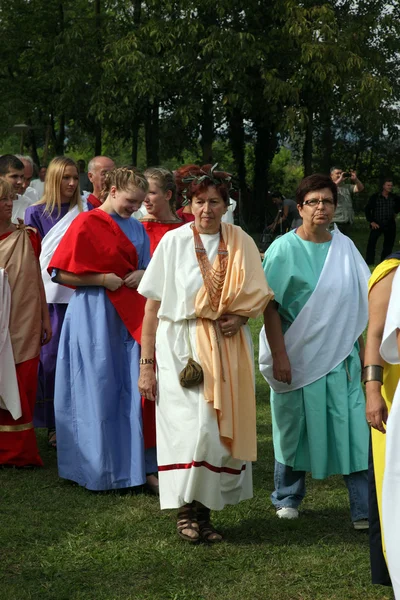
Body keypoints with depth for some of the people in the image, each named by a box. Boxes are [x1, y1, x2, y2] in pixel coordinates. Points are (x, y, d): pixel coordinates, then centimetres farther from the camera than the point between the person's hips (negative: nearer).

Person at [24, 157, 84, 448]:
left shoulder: (83, 212, 10)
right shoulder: (36, 213, 4)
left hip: (77, 293, 2)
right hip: (48, 295, -2)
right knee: (49, 357, -1)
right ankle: (52, 424, 7)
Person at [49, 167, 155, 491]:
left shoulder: (137, 229, 11)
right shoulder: (86, 224, -7)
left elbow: (147, 267, 20)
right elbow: (61, 274, -9)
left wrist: (143, 275, -3)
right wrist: (103, 279, -14)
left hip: (128, 316, 5)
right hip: (95, 315, -5)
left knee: (130, 388, 3)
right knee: (98, 391, 0)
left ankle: (131, 461, 10)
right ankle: (99, 468, 10)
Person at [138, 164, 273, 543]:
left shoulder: (240, 243, 5)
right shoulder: (174, 241, -3)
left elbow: (257, 296, 17)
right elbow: (152, 307, -3)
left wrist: (239, 317, -6)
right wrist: (146, 364, -6)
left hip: (228, 347, 3)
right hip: (182, 348, -3)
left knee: (224, 428, 3)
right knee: (194, 428, -13)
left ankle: (204, 507, 18)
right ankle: (187, 509, 5)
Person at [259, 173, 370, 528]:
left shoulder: (344, 246, 5)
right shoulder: (284, 249, -6)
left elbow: (361, 301, 10)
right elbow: (270, 306, -8)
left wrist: (364, 349, 7)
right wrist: (279, 355, -14)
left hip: (340, 356, 3)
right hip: (297, 355, -2)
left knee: (355, 428, -4)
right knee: (294, 427, 10)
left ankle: (365, 510, 0)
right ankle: (288, 498, 28)